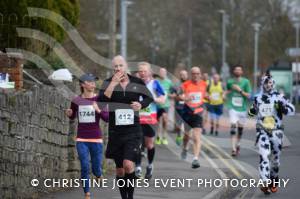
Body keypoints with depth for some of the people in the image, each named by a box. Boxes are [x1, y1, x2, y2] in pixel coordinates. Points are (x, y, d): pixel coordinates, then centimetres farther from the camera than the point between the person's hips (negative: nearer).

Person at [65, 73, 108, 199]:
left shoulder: (99, 99, -4)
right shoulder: (76, 101, 0)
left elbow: (107, 118, -5)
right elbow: (73, 117, 17)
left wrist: (98, 110, -22)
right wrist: (69, 114, -6)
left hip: (96, 139, 0)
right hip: (81, 140, 0)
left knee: (96, 168, 5)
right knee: (85, 167, -7)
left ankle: (98, 174, 42)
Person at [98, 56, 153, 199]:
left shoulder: (137, 83, -1)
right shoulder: (108, 83, -1)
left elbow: (149, 98, 14)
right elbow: (101, 100, -17)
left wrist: (141, 104, -7)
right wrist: (113, 84, -21)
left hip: (133, 130, -2)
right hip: (115, 131, 2)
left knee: (128, 165, -19)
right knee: (119, 170, 10)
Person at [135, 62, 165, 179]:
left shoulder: (154, 84, -1)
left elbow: (162, 100, -3)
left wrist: (152, 98, -20)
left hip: (151, 119, 0)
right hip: (137, 118, 0)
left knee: (149, 144, 9)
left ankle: (150, 165, 31)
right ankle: (138, 167, -12)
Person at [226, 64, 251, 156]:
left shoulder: (246, 82, 0)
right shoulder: (230, 82, 6)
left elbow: (248, 95, -5)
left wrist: (240, 90, -15)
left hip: (242, 108, 1)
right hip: (233, 107, -1)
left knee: (240, 128, 10)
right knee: (233, 126, -16)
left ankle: (238, 145, 34)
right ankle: (234, 149, -21)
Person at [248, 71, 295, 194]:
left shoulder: (279, 97, -3)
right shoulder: (258, 98, 7)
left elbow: (292, 109, -4)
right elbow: (254, 112, 22)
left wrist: (283, 108, -24)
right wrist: (251, 112, -1)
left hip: (276, 131, 0)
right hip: (262, 131, 0)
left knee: (275, 158, 11)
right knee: (264, 156, -15)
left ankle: (273, 182, 33)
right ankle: (265, 183, -22)